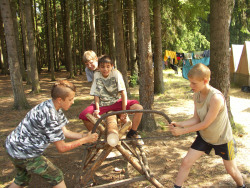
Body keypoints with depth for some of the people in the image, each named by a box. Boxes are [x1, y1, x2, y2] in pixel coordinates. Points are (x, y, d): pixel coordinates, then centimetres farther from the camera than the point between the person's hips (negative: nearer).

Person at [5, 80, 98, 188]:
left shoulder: (51, 107, -2)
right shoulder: (49, 116, -31)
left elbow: (64, 132, 4)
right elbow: (61, 148, -23)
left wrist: (84, 135, -6)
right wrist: (85, 140, -17)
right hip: (23, 154, -9)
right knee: (56, 176, 2)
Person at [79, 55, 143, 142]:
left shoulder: (116, 73, -12)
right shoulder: (97, 75, -6)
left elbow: (123, 92, -14)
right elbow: (96, 94, -4)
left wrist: (124, 112, -18)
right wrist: (97, 109, -19)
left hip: (117, 102, -1)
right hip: (103, 104, 1)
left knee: (139, 108, -24)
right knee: (84, 115, -21)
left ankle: (132, 133, -1)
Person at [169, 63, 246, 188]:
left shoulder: (216, 98, -34)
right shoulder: (196, 95, -11)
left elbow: (205, 124, -28)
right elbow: (196, 119, -6)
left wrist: (182, 131, -22)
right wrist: (179, 124, -22)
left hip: (222, 139, -5)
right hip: (204, 136, 5)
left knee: (231, 169, 16)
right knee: (186, 162, -3)